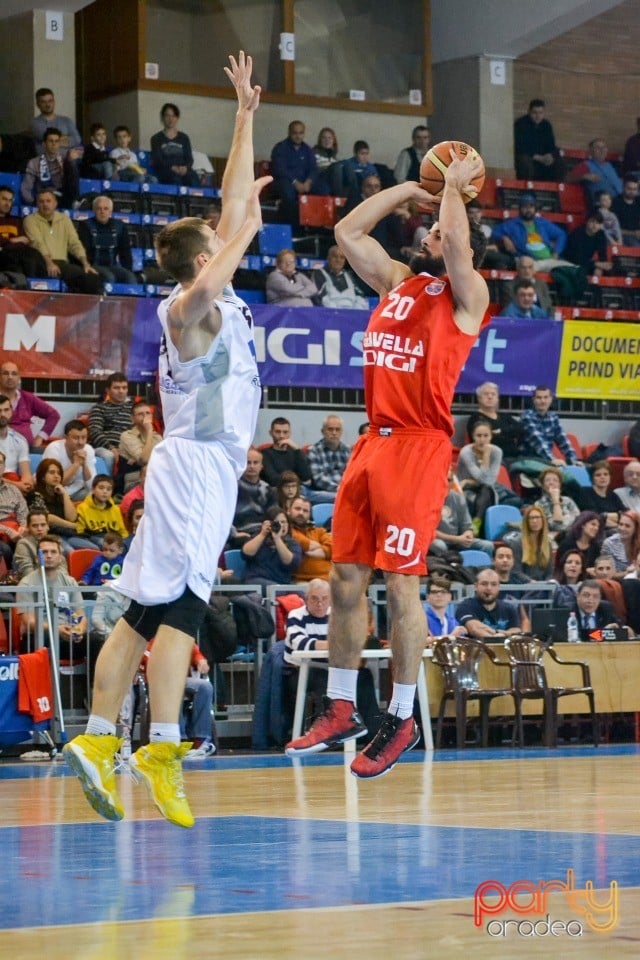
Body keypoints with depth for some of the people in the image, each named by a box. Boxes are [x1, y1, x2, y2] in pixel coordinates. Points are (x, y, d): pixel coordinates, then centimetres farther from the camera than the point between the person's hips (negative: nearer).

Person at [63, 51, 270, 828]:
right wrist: (246, 231, -24)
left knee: (146, 612, 6)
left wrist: (245, 115, 20)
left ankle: (97, 740, 6)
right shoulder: (188, 309, -10)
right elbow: (209, 284, -37)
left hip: (209, 467, 9)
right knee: (180, 609, -14)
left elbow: (235, 199, 21)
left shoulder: (216, 304, 14)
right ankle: (162, 750, -19)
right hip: (194, 465, -9)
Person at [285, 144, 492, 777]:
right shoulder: (398, 281, 18)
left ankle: (402, 719, 4)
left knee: (400, 584, -6)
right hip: (372, 442, 7)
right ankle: (340, 710, 15)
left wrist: (454, 185, -3)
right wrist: (415, 188, 21)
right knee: (345, 578, 7)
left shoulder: (467, 294, 0)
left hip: (419, 447, -7)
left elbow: (458, 241, -19)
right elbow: (348, 232, 21)